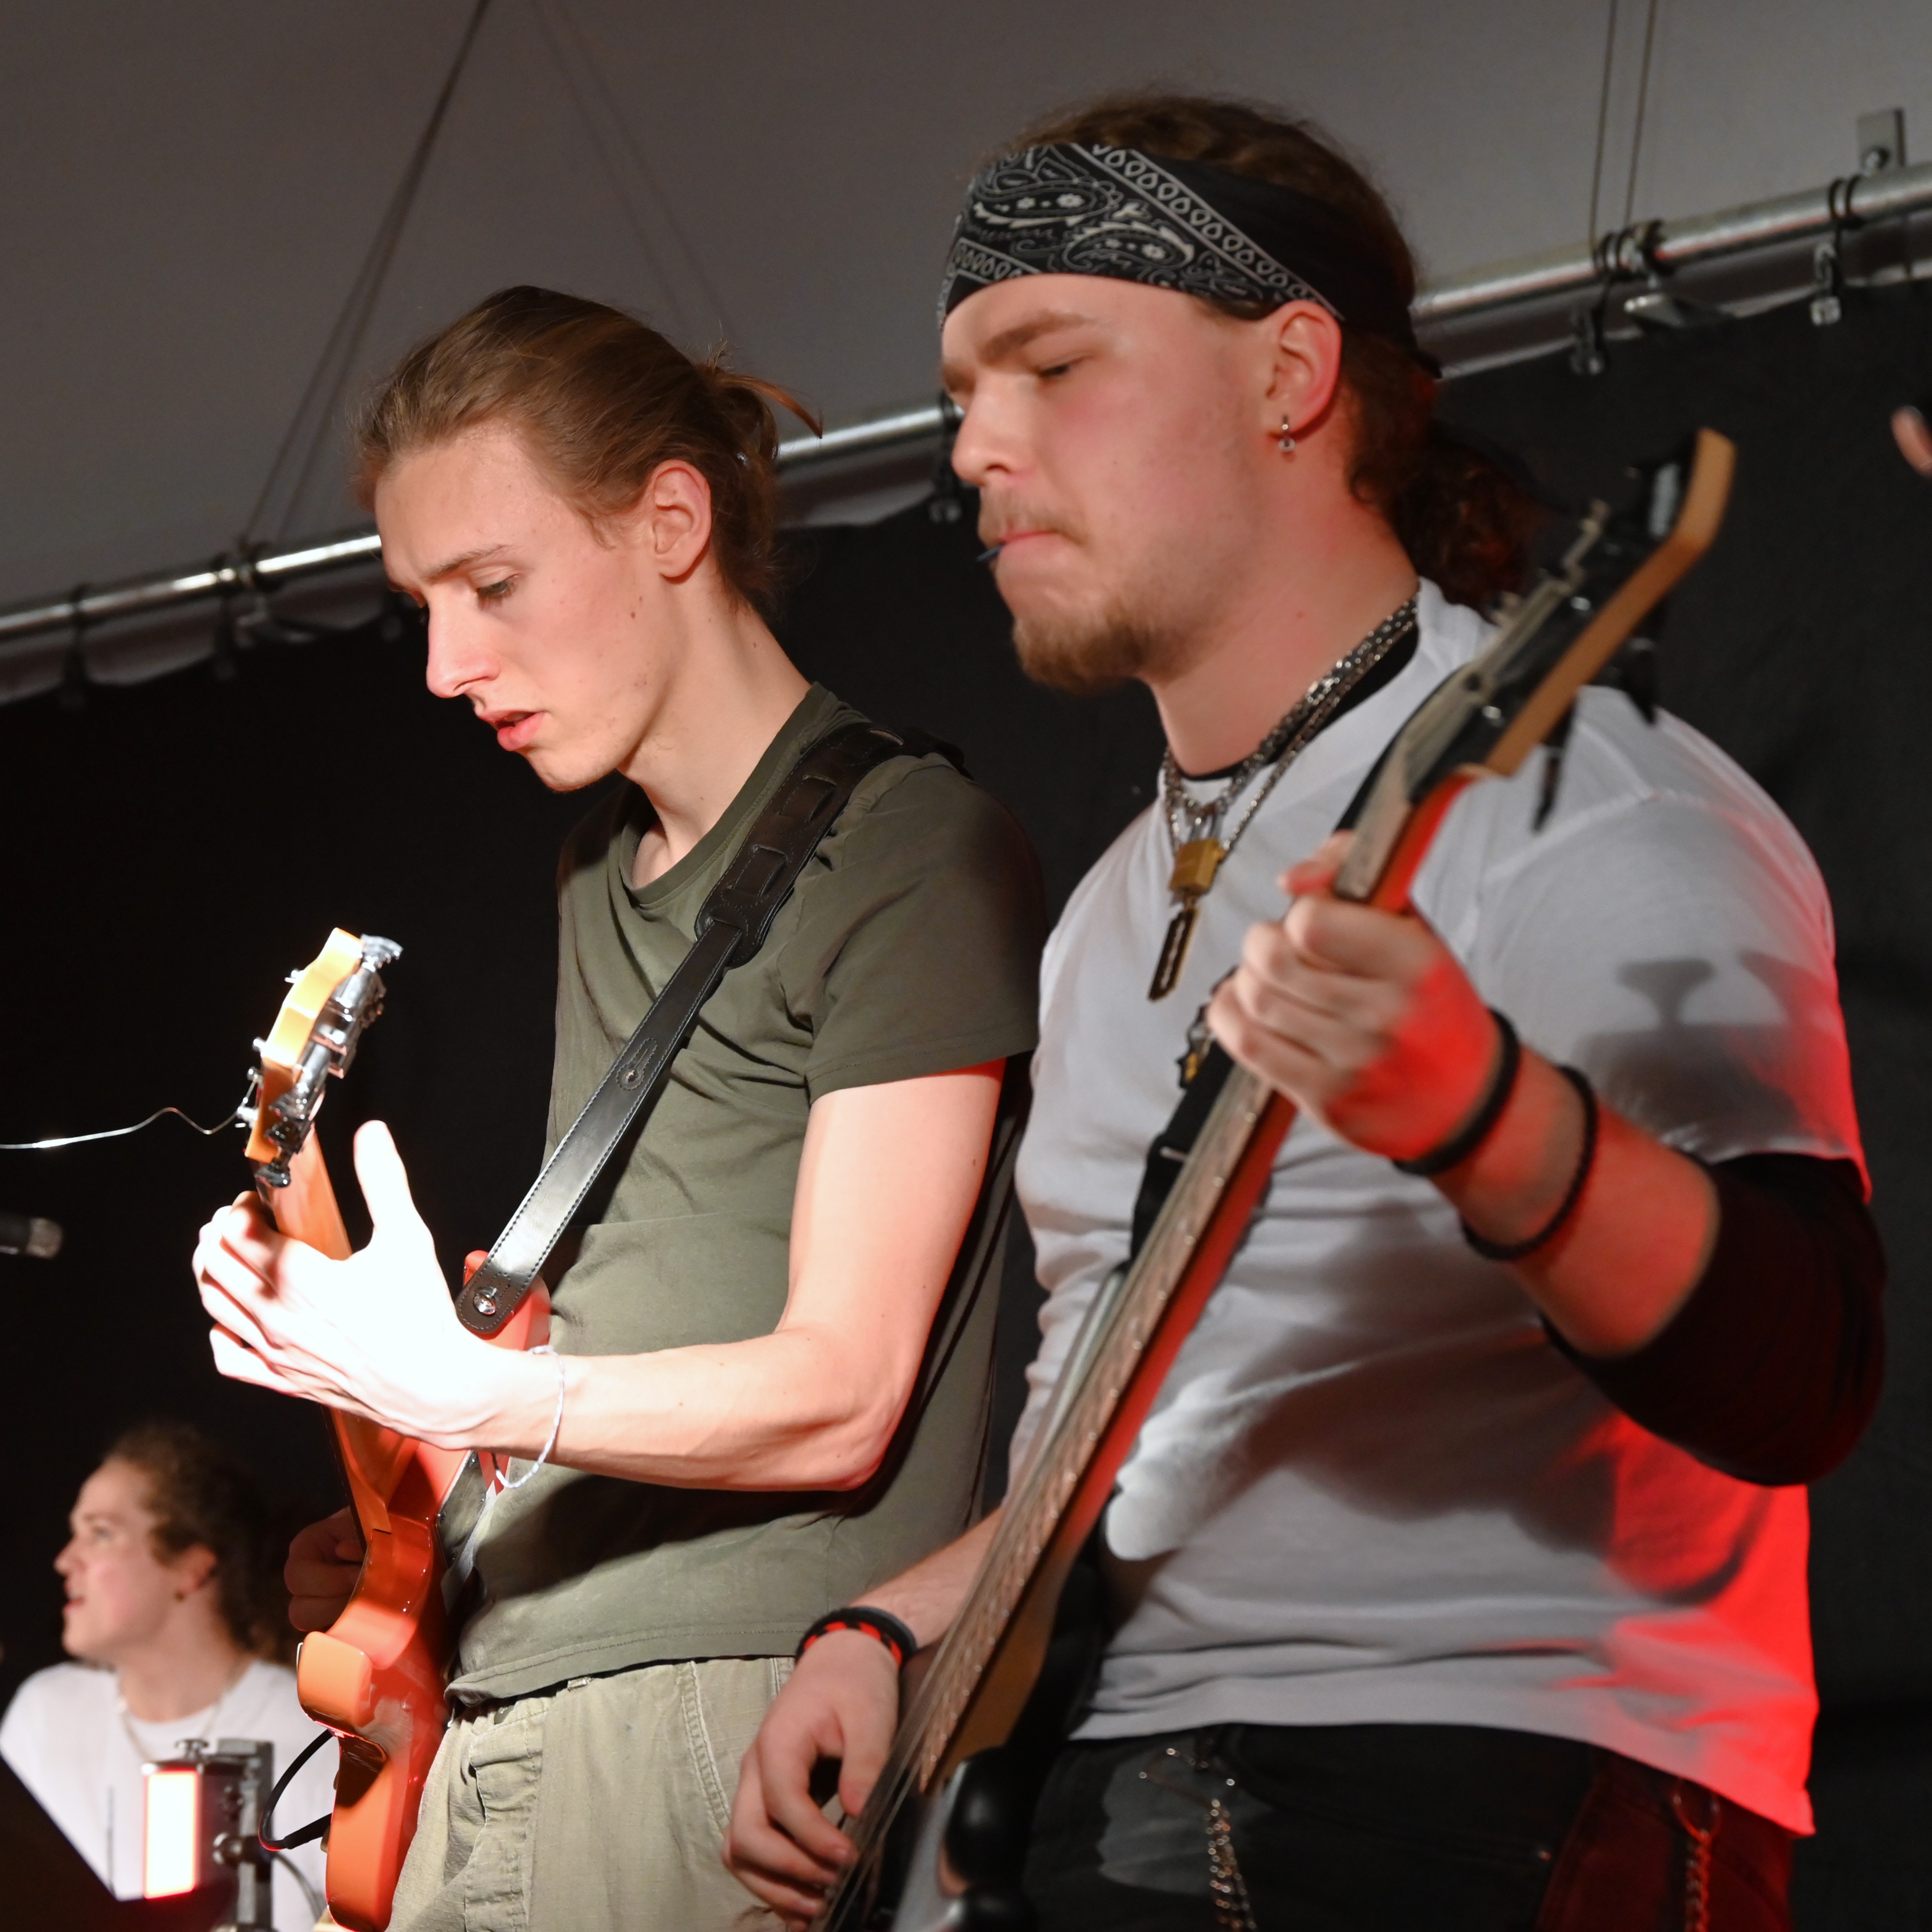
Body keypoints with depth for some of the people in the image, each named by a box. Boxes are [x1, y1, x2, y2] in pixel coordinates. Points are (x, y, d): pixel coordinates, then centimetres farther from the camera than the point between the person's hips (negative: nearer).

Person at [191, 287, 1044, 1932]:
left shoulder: (906, 850, -7)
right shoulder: (600, 881, 20)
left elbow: (833, 1398, -14)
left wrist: (452, 1391, -23)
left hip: (751, 1731, -8)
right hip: (505, 1712, 8)